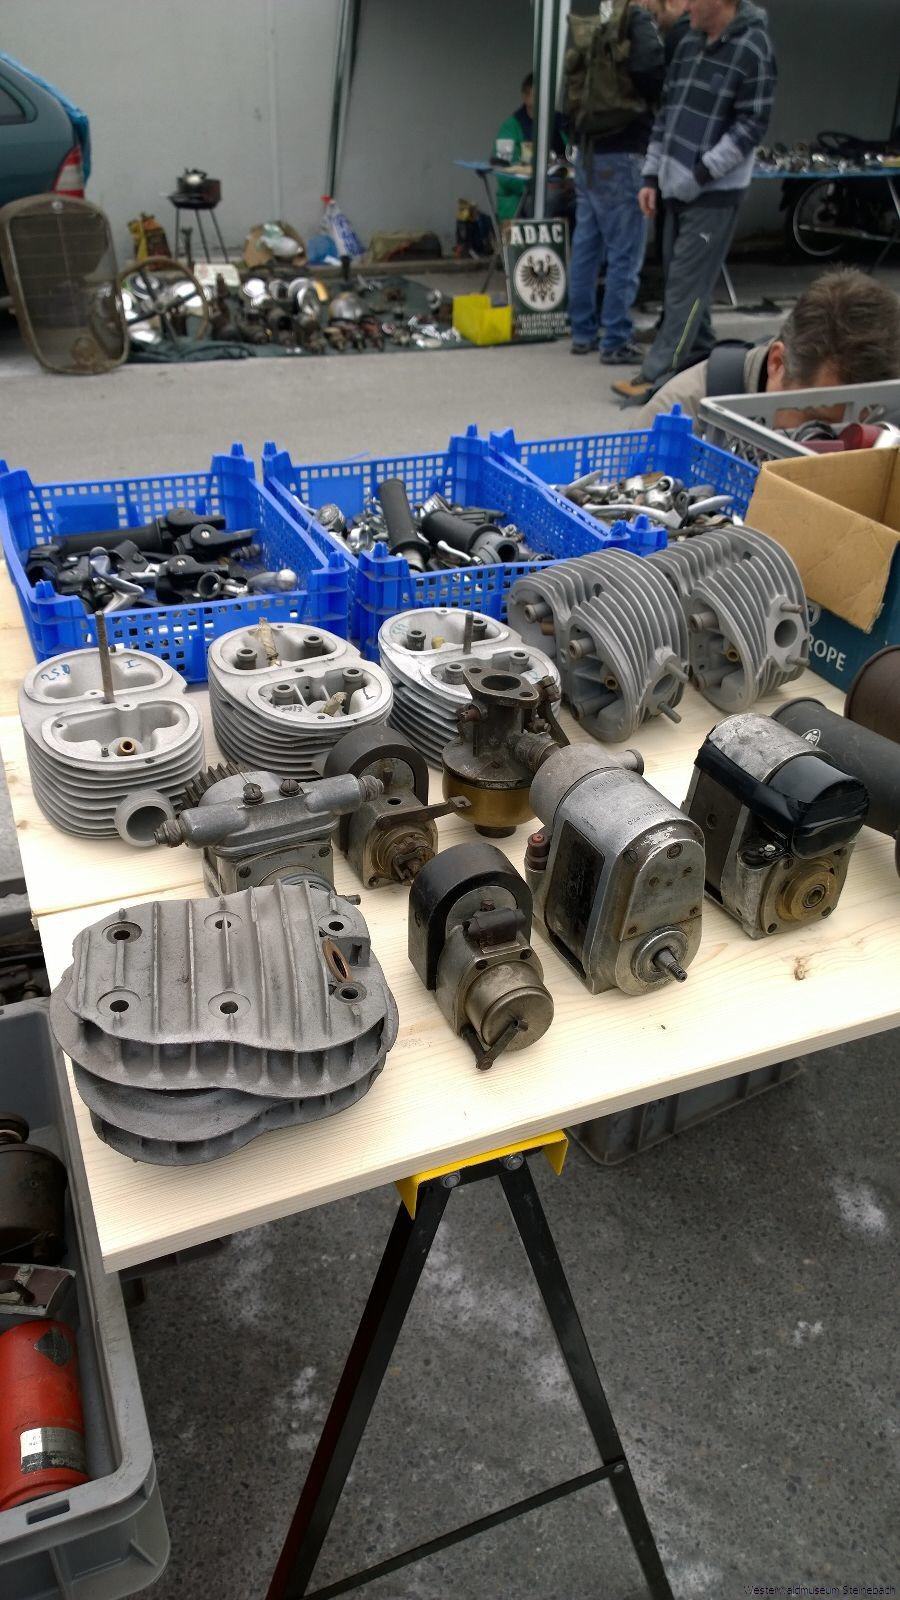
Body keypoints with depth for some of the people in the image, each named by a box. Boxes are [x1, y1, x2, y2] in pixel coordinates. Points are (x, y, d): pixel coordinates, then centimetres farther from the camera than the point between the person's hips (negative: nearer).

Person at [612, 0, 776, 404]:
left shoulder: (752, 49, -10)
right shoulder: (689, 44, 13)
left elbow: (752, 125, -14)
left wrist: (700, 173, -19)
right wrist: (652, 177, 12)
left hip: (714, 193, -8)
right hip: (677, 188, 8)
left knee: (686, 286, -8)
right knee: (679, 280, 12)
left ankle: (656, 376, -8)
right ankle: (702, 362, 25)